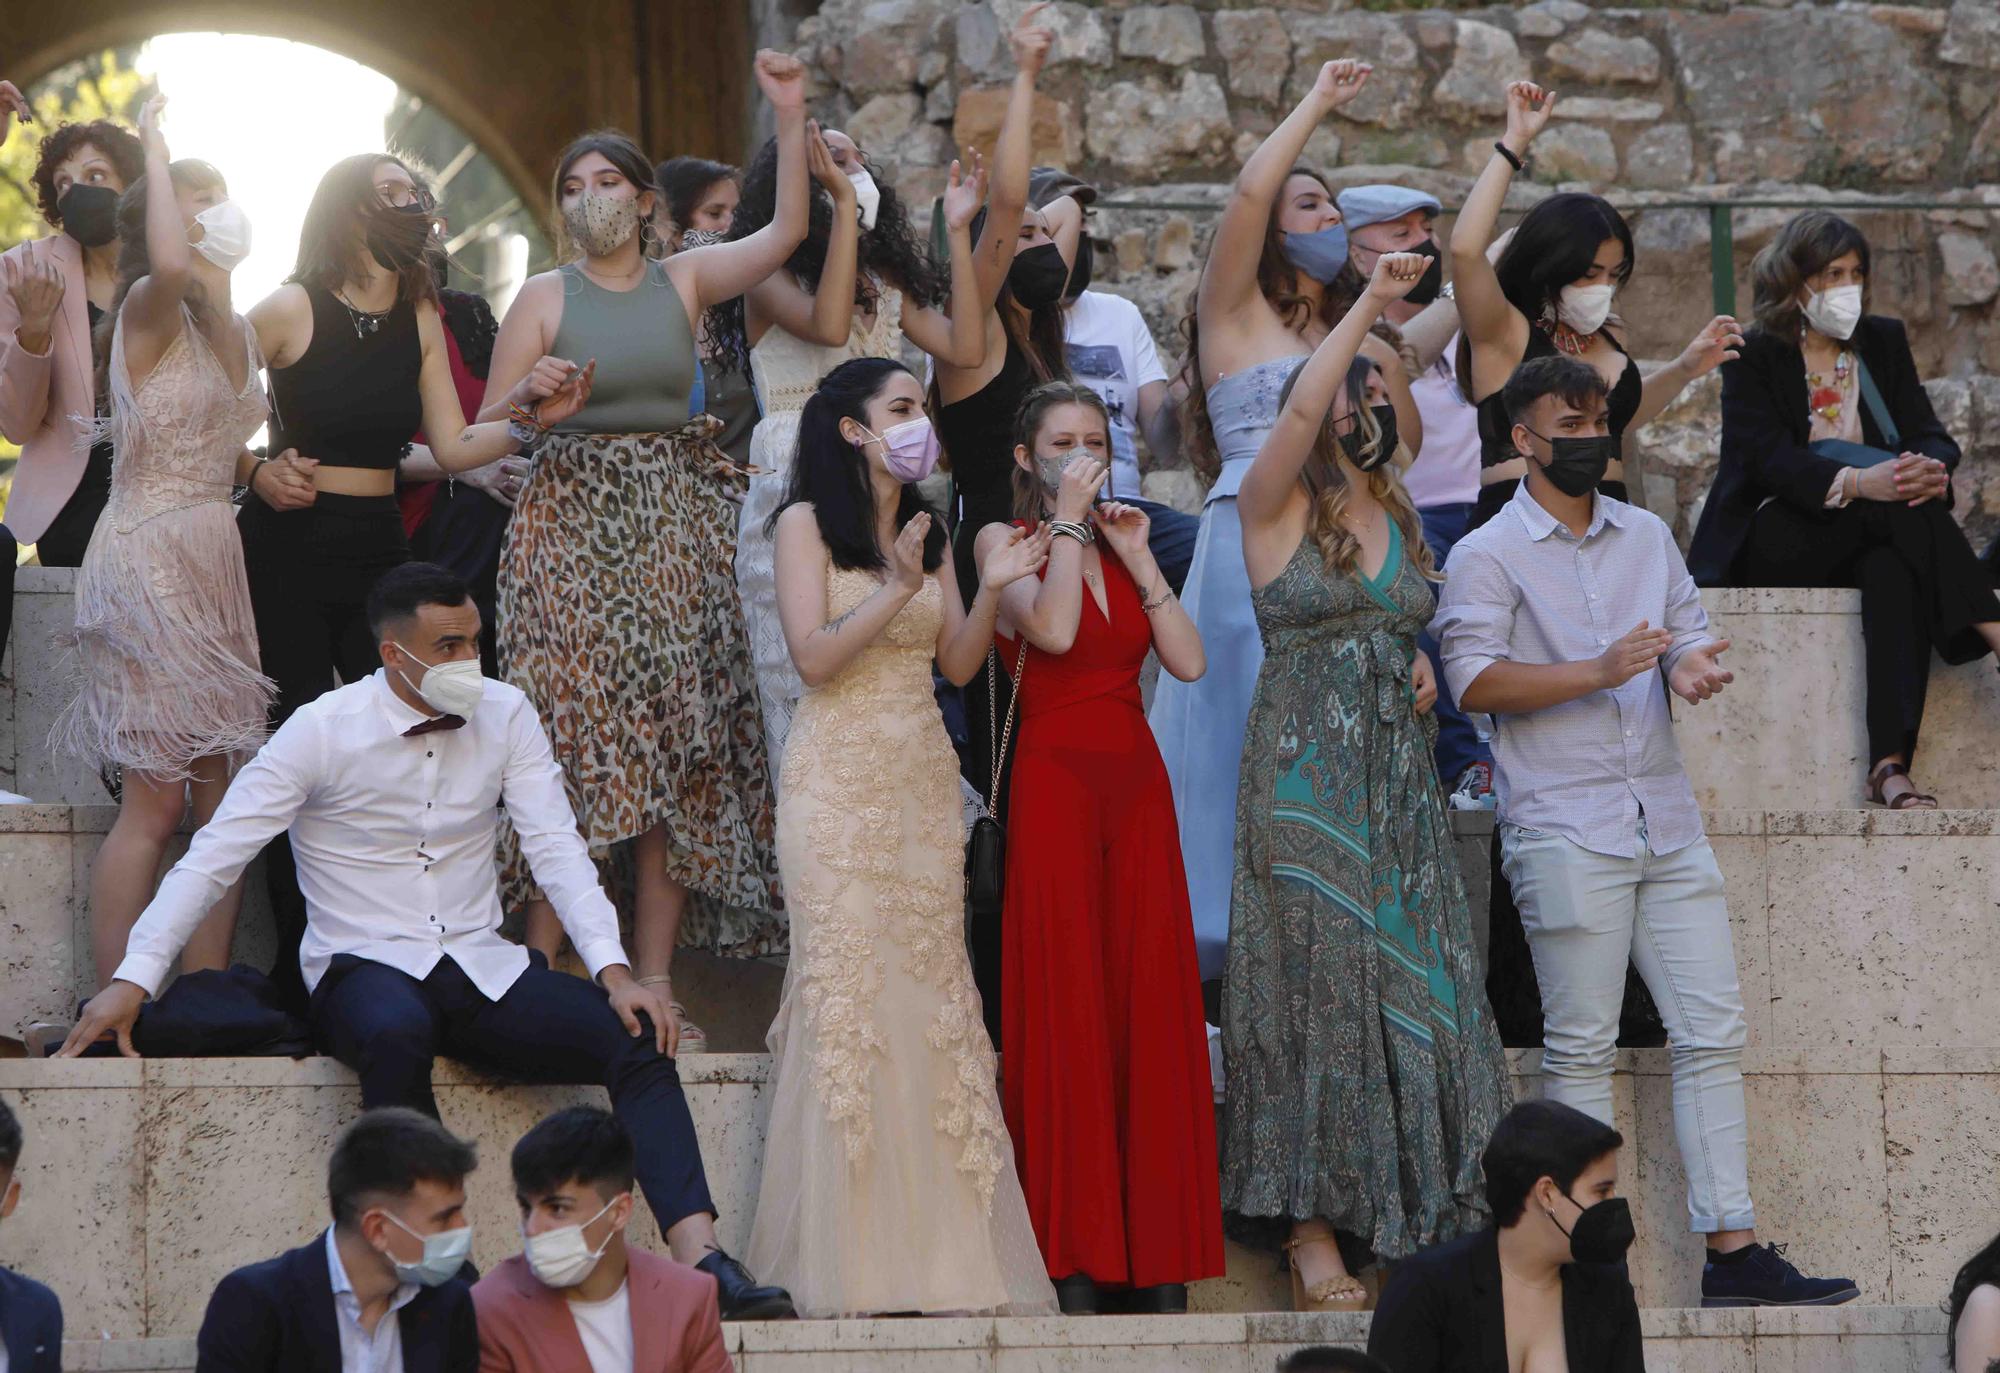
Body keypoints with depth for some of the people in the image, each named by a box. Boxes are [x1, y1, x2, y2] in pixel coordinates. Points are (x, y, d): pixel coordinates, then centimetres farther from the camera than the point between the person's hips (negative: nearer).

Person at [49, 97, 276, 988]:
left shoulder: (237, 333, 17)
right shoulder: (150, 311, -8)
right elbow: (171, 263, -32)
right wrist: (157, 150, -20)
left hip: (217, 561, 8)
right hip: (149, 560, -8)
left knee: (225, 799, 3)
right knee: (156, 803, -10)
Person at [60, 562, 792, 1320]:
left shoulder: (505, 714, 5)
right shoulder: (324, 731, -6)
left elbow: (556, 849, 1)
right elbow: (214, 854, -6)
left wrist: (614, 971, -14)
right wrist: (133, 980, -14)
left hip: (483, 969, 4)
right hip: (363, 971, -4)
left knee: (635, 1036, -21)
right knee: (397, 1032, -41)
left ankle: (701, 1258, -33)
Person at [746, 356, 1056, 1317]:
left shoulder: (927, 530, 15)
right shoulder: (807, 522, -2)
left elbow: (956, 663, 9)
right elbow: (814, 656, -12)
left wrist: (991, 589, -6)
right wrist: (898, 590, -21)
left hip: (924, 778, 6)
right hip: (842, 781, -6)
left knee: (933, 992, 1)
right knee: (848, 996, -8)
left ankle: (940, 1247, 1)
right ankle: (850, 1263, -6)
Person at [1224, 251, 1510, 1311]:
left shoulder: (1399, 518, 17)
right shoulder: (1276, 504, -3)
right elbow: (1302, 409, -22)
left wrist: (1419, 678, 7)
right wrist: (1369, 303, -22)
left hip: (1398, 778, 6)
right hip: (1304, 776, -6)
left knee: (1414, 987, 0)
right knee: (1315, 984, -8)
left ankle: (1427, 1228, 2)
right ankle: (1312, 1238, -7)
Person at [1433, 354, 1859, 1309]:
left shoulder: (1647, 537, 17)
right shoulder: (1486, 556, -2)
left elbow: (1687, 631, 18)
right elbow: (1475, 680, -11)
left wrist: (1691, 668, -6)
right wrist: (1599, 672, -20)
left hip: (1666, 824, 6)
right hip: (1564, 829, -6)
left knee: (1712, 1032, 1)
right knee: (1581, 1047, -3)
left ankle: (1732, 1249, 2)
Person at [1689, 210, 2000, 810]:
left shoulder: (1884, 342, 14)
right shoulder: (1755, 359, 0)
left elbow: (1929, 434, 3)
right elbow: (1770, 457, -17)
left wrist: (1934, 468, -24)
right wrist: (1856, 483, -35)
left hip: (1867, 536, 3)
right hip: (1770, 544, -3)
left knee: (1894, 569, -35)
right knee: (1905, 514, -32)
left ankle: (1890, 766, -49)